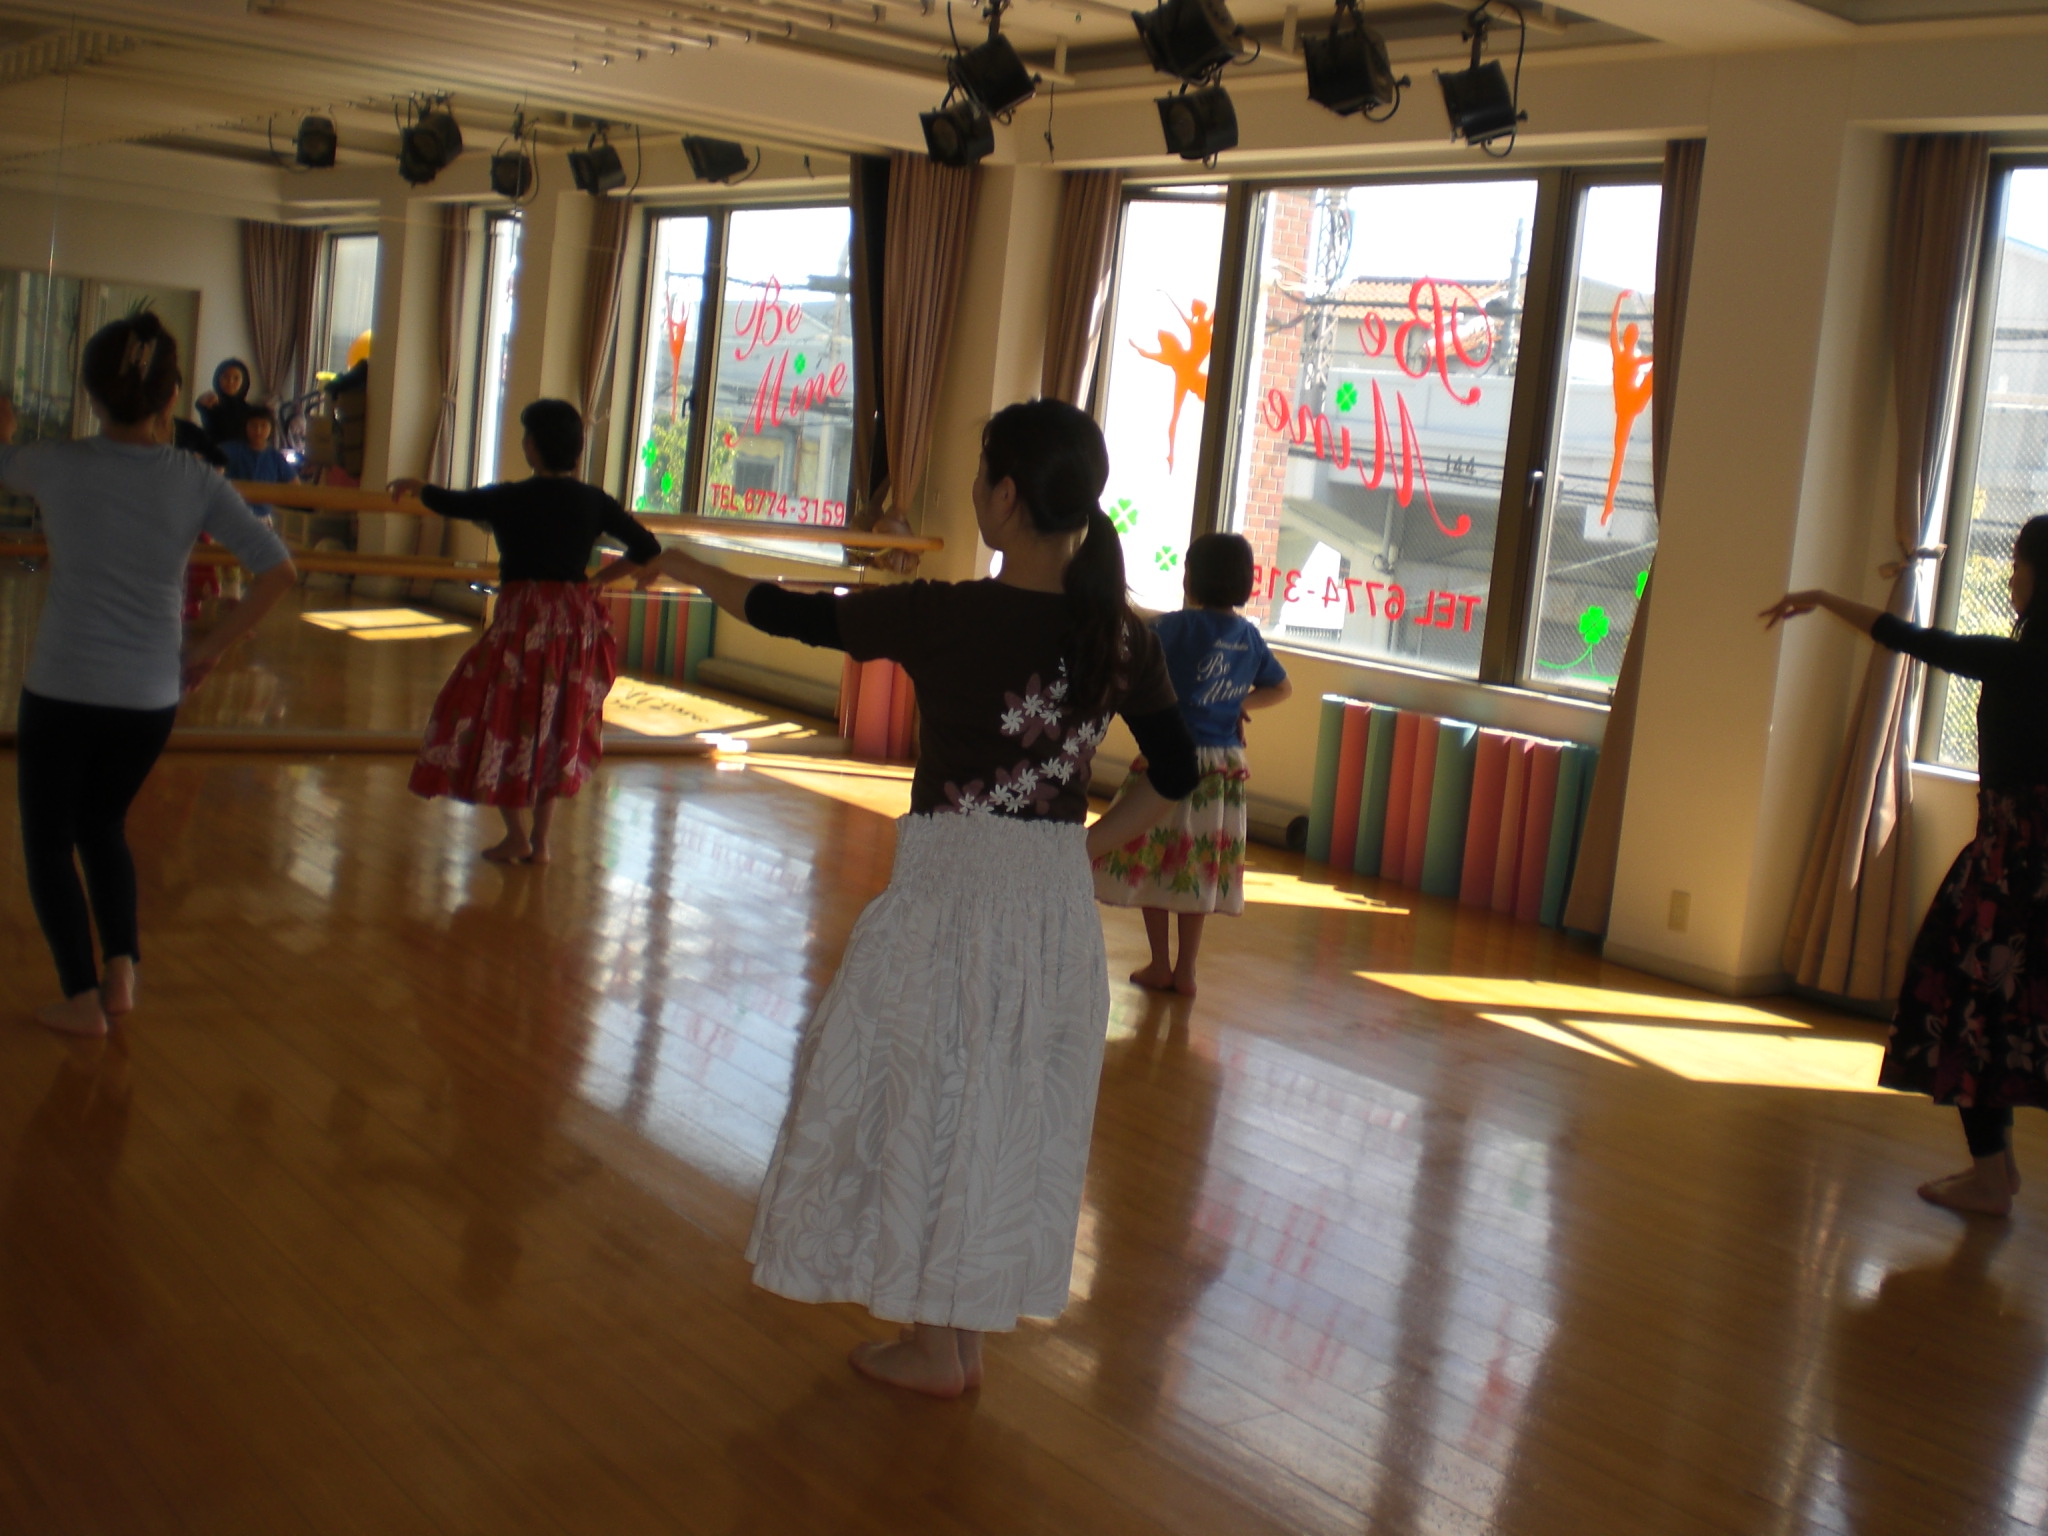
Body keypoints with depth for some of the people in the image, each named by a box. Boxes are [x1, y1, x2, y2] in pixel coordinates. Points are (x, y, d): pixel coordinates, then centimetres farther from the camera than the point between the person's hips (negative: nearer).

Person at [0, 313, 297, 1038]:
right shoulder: (198, 482, -5)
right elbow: (279, 570, -7)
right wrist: (212, 648, 1)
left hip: (62, 689, -3)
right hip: (152, 697, 3)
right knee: (104, 824, 25)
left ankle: (83, 997, 9)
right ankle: (122, 971, 14)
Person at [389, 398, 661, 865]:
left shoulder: (511, 499, -8)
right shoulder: (593, 501, 2)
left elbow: (450, 504, 5)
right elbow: (646, 547, 5)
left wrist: (416, 487, 25)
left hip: (524, 618, -4)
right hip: (579, 622, 5)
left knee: (499, 721, 9)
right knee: (558, 728, 14)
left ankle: (516, 836, 9)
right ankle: (540, 841, 17)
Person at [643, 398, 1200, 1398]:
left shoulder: (941, 617, -15)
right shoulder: (1122, 637, -2)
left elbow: (791, 614, -2)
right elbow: (1176, 774, 5)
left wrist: (689, 568, 13)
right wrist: (1082, 847, 12)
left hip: (948, 886, -5)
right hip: (1058, 901, 5)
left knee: (926, 1099, 11)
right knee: (1010, 1108, 16)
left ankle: (932, 1347, 23)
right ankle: (964, 1326, 30)